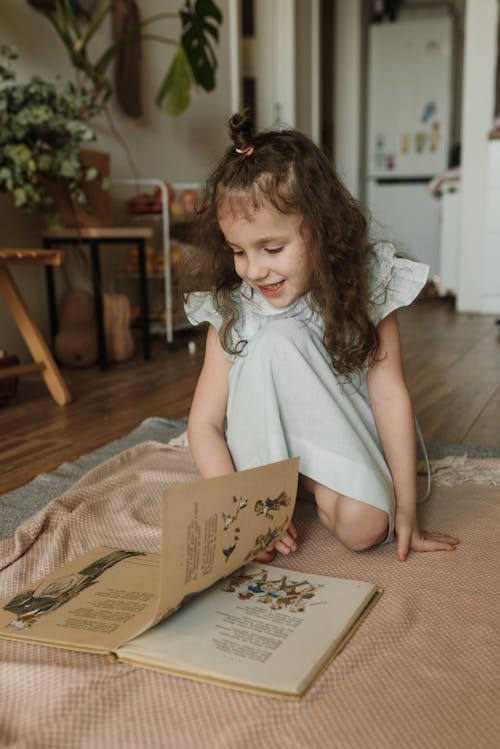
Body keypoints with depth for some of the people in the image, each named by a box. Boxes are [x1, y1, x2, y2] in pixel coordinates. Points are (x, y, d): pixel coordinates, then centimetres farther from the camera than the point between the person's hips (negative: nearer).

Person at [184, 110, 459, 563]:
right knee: (277, 339, -27)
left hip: (345, 443, 0)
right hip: (261, 448, 1)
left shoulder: (365, 289, -16)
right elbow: (203, 423, -15)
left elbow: (389, 393, -19)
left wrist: (406, 510, -19)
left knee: (365, 525, -32)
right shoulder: (232, 314, -14)